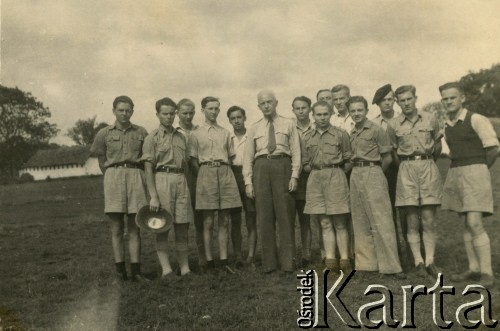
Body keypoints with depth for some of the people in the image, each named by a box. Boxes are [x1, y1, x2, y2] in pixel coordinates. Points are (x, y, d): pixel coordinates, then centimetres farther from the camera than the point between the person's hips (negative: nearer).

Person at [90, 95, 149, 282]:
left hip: (136, 177, 0)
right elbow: (101, 161, 16)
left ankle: (135, 271, 1)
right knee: (116, 228, -2)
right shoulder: (104, 133, 9)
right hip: (114, 177, 0)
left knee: (134, 228, 0)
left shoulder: (141, 132, 10)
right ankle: (120, 269, 2)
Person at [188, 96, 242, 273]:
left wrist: (223, 169, 7)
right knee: (208, 222, -3)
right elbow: (193, 160, 6)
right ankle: (209, 261, 3)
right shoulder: (196, 134, 7)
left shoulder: (226, 133, 15)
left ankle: (223, 260, 7)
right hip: (206, 174, -3)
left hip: (225, 173, 3)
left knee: (224, 221, 2)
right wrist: (205, 174, -2)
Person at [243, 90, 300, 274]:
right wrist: (248, 181, 1)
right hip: (261, 167, 2)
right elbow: (248, 156, 11)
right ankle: (269, 263, 9)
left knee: (285, 215, -2)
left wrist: (294, 176, -6)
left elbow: (296, 152, 5)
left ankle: (288, 263, 3)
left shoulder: (288, 125, 11)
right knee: (264, 217, 2)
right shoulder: (254, 128, 15)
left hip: (283, 166, -2)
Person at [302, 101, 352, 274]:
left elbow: (348, 162, 4)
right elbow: (305, 164, 16)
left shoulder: (340, 134, 2)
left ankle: (344, 260, 4)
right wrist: (316, 170, 4)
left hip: (335, 177, -3)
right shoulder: (307, 137, 11)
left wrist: (335, 172, -1)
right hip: (315, 180, 3)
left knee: (340, 222, -1)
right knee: (325, 223, 4)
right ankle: (330, 260, 6)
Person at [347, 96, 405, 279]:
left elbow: (387, 158, -3)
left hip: (373, 174, -7)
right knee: (360, 221, 9)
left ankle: (391, 265, -5)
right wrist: (358, 169, 6)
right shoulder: (352, 133, 14)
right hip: (355, 175, 7)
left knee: (381, 220, -8)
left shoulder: (376, 129, -4)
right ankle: (366, 262, 17)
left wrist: (374, 171, 5)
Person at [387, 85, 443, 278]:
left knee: (429, 220, -1)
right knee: (412, 221, 0)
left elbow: (438, 146, 16)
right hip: (407, 170, 0)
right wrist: (406, 166, 7)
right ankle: (418, 262, 5)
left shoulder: (430, 119, 4)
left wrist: (427, 161, 10)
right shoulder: (393, 125, 3)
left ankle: (430, 261, 6)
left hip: (428, 168, 0)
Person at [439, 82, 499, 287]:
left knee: (475, 223, -14)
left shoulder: (476, 120, -7)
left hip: (474, 172, -7)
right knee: (466, 224, 8)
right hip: (455, 174, 7)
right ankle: (474, 269, 14)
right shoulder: (446, 126, 13)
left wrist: (478, 169, 2)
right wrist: (459, 170, 10)